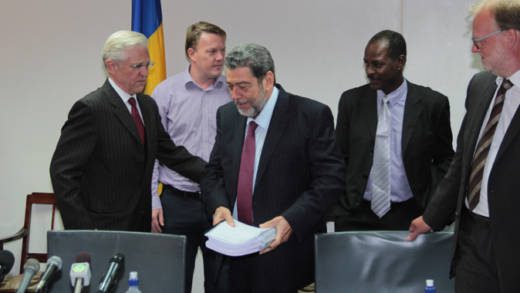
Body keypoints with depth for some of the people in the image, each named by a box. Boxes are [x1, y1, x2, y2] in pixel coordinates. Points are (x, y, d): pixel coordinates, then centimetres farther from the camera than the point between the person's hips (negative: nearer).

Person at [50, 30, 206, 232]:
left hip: (140, 224, 7)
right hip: (103, 230, -6)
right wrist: (82, 231, -17)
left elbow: (170, 153, 17)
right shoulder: (90, 108, -12)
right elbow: (63, 172, -13)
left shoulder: (148, 105, 12)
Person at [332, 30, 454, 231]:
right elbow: (339, 159, 10)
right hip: (357, 217, 1)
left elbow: (445, 159, 7)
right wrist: (338, 207, 1)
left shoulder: (432, 103, -2)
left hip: (409, 217, -1)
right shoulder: (351, 101, 4)